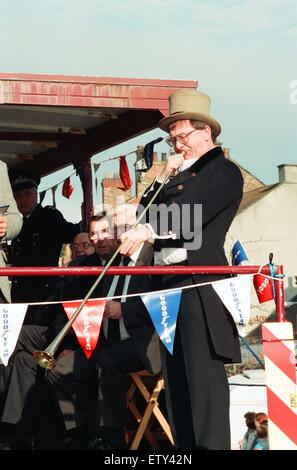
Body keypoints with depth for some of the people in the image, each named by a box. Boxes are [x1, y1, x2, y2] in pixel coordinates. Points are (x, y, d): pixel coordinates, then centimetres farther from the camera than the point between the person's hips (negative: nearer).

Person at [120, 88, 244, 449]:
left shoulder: (224, 172, 0)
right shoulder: (178, 177, 24)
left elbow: (193, 212, -16)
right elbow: (144, 213, 18)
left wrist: (147, 231, -27)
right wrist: (163, 178, 7)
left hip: (200, 283, -8)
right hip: (167, 283, 8)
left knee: (203, 375, -13)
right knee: (175, 377, 5)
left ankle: (212, 445, -15)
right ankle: (184, 446, 7)